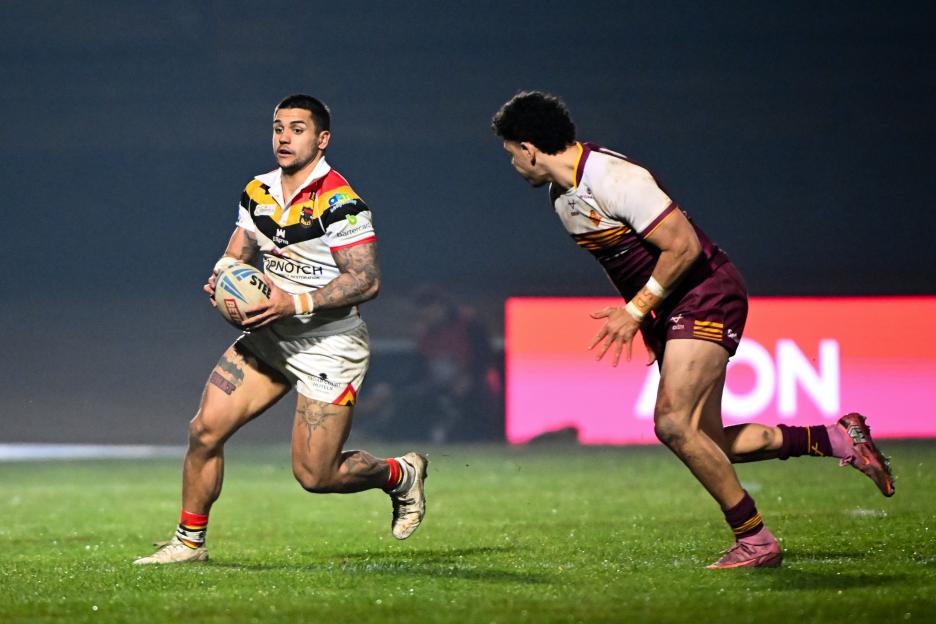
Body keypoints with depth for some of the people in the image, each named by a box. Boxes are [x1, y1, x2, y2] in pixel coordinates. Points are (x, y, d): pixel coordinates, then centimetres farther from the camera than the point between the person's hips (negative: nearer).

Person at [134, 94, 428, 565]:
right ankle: (190, 540, 9)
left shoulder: (339, 203, -19)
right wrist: (223, 274, -9)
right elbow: (238, 253, 16)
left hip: (329, 346, -6)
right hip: (269, 337, 6)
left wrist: (296, 303, -28)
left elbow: (367, 281, -22)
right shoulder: (257, 193, 4)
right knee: (205, 429, -7)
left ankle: (402, 475, 25)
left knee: (314, 476, -4)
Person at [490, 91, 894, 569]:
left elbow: (684, 246, -22)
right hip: (669, 312, 10)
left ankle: (755, 542, -11)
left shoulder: (613, 177, -22)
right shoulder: (562, 197, 9)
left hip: (705, 295, -10)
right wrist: (638, 317, 16)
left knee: (674, 425, -21)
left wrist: (636, 310, -18)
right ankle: (837, 439, 16)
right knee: (705, 444, 4)